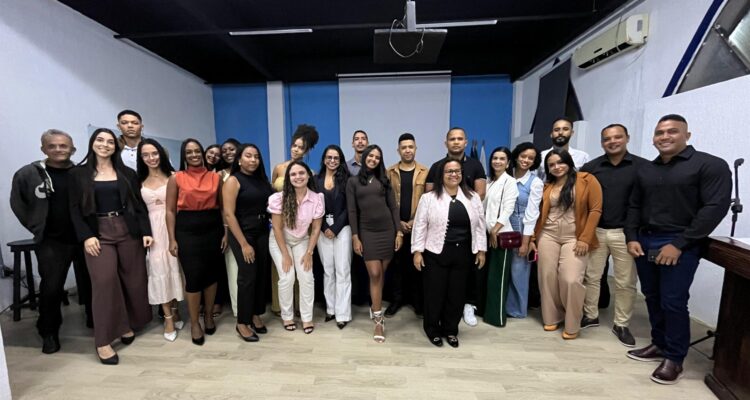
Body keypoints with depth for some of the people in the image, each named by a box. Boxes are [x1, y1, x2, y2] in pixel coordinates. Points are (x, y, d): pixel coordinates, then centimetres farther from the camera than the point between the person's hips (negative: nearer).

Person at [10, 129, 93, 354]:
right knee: (51, 288, 7)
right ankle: (49, 333, 25)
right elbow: (17, 204, 9)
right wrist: (36, 227, 3)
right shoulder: (28, 174, -1)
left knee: (90, 283, 11)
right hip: (51, 242, 0)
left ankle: (95, 321, 30)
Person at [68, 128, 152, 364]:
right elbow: (75, 209, 2)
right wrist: (86, 236, -10)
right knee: (104, 282, -9)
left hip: (128, 230, 2)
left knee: (134, 280, 5)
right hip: (98, 233, -1)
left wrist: (146, 231, -3)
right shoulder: (79, 174, 7)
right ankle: (103, 341, 0)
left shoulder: (127, 174, 9)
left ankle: (128, 325, 24)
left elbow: (139, 205, 6)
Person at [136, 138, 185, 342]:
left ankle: (174, 310, 24)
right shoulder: (140, 181, 8)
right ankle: (168, 317, 11)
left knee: (174, 267, 5)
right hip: (152, 228, 2)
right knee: (158, 269, 2)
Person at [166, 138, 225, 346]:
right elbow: (170, 211, 0)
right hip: (188, 231, -2)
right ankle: (194, 323, 19)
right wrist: (172, 239, -5)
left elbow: (222, 207, 7)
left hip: (212, 229, 2)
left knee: (212, 275, 10)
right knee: (193, 277, 0)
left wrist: (225, 232, 2)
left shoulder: (215, 177, 5)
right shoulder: (176, 178, 0)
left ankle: (208, 315, 30)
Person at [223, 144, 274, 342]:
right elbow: (229, 214, -13)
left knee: (262, 275, 8)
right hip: (243, 234, -5)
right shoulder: (233, 181, -7)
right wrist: (244, 244, -16)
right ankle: (242, 323, 16)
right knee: (247, 277, -1)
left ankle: (256, 316, 25)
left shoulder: (262, 179, 9)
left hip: (263, 233, 5)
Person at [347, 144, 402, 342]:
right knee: (374, 274, -5)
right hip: (367, 232, -2)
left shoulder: (384, 180, 9)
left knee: (381, 274, 7)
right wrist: (355, 237, -5)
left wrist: (399, 232, -1)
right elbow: (352, 211, 1)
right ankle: (379, 319, 6)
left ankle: (374, 308, 29)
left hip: (387, 230, 2)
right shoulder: (353, 182, 5)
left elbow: (393, 207, 6)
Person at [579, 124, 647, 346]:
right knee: (591, 277, 10)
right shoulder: (591, 167, 3)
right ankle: (590, 316, 26)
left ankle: (621, 325, 24)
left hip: (626, 233, -1)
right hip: (595, 231, 2)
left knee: (625, 282, 9)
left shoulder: (643, 166, -2)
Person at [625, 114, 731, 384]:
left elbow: (715, 208, -11)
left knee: (673, 302, -2)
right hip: (644, 242, 5)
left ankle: (674, 358, 14)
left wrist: (679, 244, -16)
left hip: (680, 245, -5)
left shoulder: (710, 165, -3)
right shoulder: (646, 170, 13)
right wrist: (632, 237, 2)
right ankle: (659, 345, 26)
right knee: (652, 298, 11)